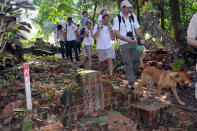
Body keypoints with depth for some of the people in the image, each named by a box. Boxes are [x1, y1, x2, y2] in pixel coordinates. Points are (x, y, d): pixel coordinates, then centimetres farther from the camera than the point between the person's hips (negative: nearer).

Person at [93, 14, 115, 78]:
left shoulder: (109, 26, 10)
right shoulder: (97, 26, 1)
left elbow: (112, 37, 6)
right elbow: (94, 36, -7)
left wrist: (111, 29, -6)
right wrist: (99, 29, -15)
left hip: (109, 46, 2)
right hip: (101, 47, -1)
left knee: (110, 61, -11)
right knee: (101, 62, 11)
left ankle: (111, 75, -15)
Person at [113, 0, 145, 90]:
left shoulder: (133, 17, 9)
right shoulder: (117, 18, -5)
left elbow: (137, 29, 10)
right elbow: (116, 33, -11)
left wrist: (141, 38, -9)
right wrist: (128, 39, -19)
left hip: (134, 42, 4)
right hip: (124, 44, -4)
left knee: (137, 60, -1)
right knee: (128, 63, -2)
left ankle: (131, 74, 26)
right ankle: (130, 83, 6)